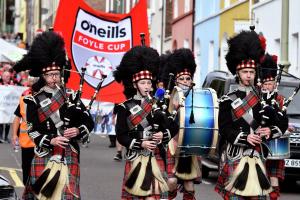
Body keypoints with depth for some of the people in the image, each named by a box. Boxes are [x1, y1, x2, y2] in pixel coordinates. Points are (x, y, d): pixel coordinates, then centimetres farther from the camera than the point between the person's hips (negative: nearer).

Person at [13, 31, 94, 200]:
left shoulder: (71, 97, 8)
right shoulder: (35, 101, 1)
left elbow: (89, 122, 7)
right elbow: (32, 130, -5)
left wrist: (78, 131, -13)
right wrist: (51, 141, -20)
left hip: (69, 156, 1)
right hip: (45, 156, -1)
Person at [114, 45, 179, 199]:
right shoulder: (125, 107, -1)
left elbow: (174, 128, 10)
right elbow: (121, 136, -5)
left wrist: (163, 135, -10)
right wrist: (140, 144, -16)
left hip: (156, 158, 2)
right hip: (136, 158, -2)